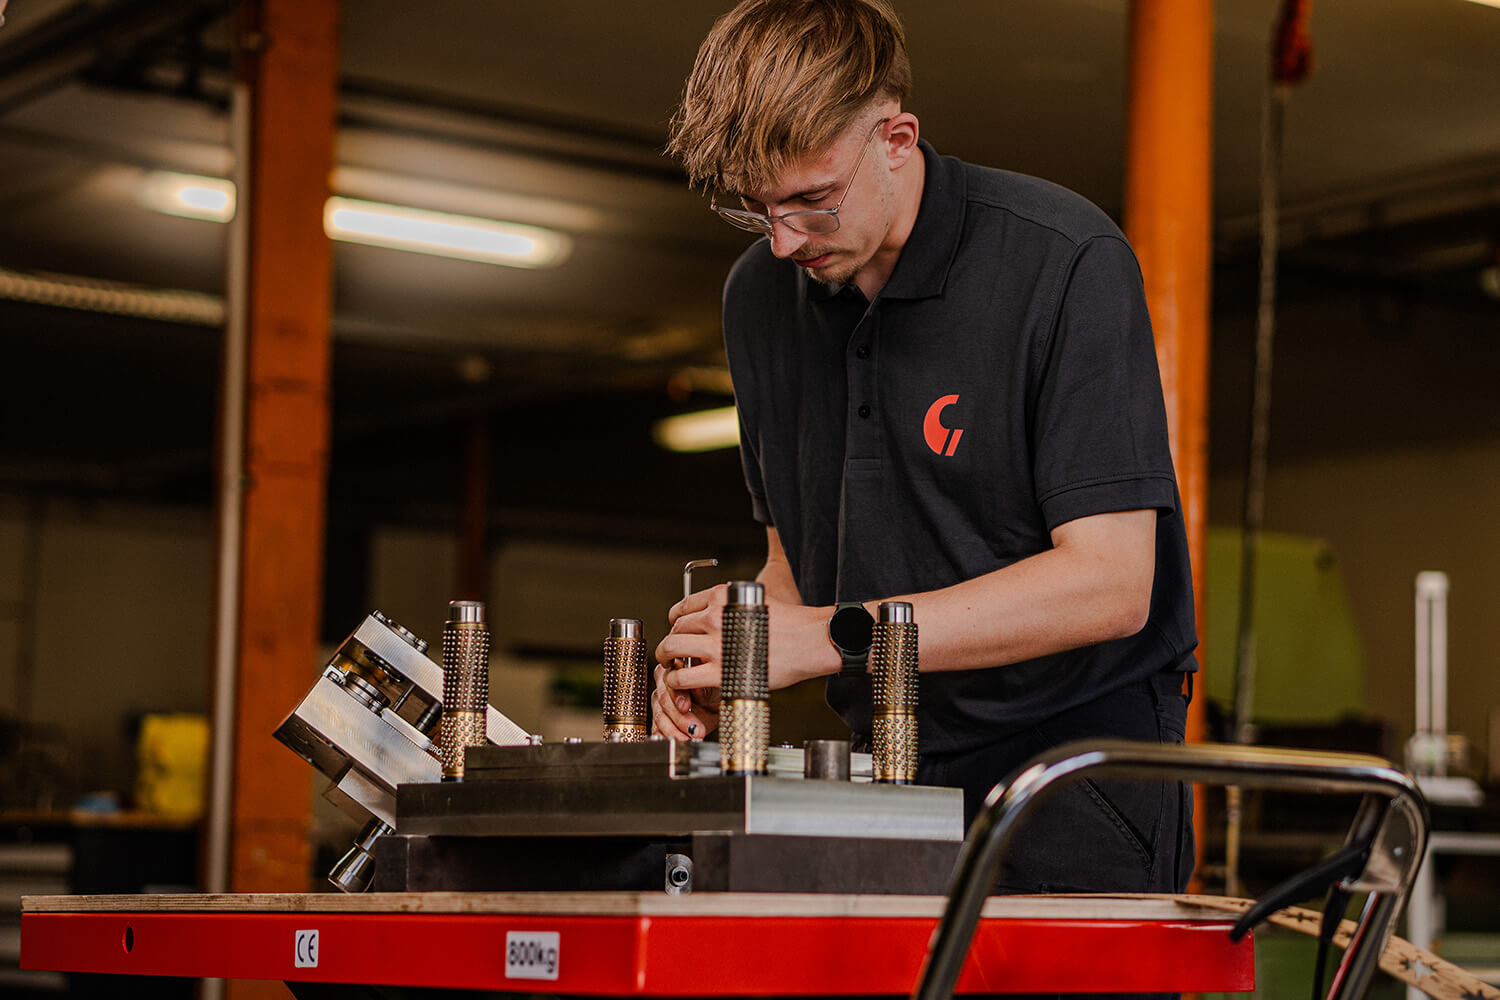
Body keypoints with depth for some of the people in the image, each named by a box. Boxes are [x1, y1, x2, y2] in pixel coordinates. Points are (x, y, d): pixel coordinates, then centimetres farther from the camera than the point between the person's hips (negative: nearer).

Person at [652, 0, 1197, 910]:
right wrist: (726, 659, -3)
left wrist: (832, 637, -20)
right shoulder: (761, 295, 8)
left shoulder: (1064, 262, -12)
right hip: (894, 775, 5)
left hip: (1076, 760, -5)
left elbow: (1109, 583, -17)